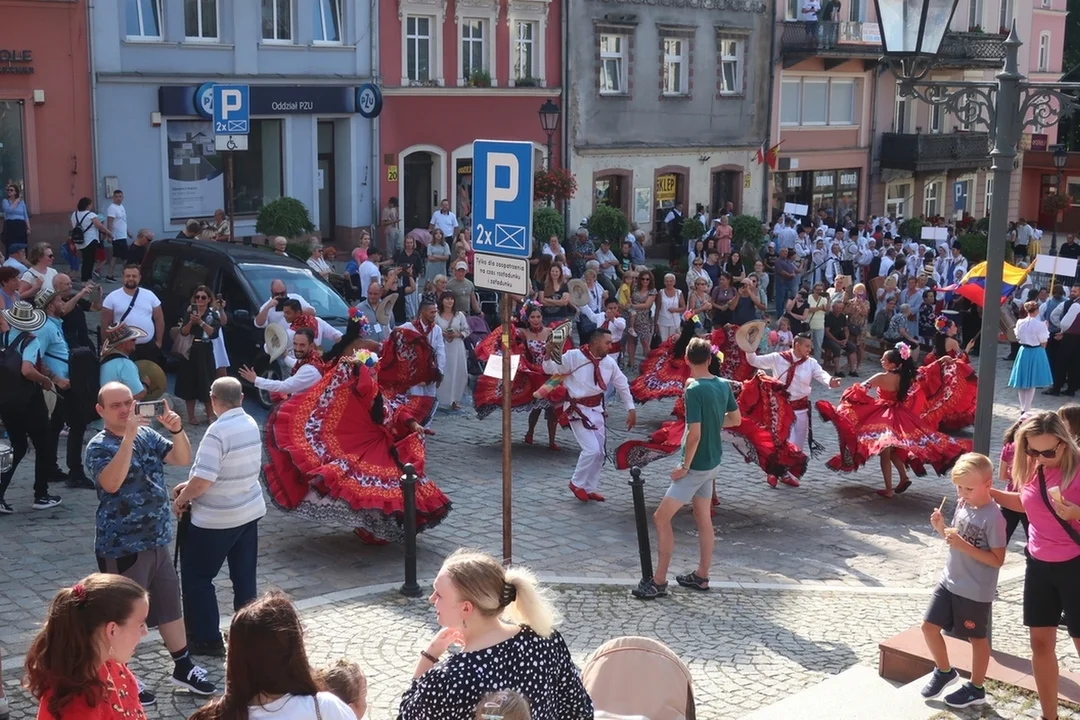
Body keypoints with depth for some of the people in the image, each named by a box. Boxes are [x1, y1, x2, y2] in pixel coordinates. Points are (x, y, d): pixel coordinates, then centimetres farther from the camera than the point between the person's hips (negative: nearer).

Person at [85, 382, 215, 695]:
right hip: (122, 547, -7)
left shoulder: (148, 434, 5)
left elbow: (183, 459, -1)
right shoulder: (99, 446, -13)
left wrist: (177, 430, -19)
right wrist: (128, 437, -36)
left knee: (170, 604, 17)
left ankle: (183, 667, 31)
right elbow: (111, 482, -31)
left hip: (157, 541, 7)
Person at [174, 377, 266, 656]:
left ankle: (207, 639, 12)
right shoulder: (251, 424, 3)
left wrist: (181, 499, -6)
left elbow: (202, 480, -24)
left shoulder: (218, 431, -23)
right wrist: (189, 486, 11)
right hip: (250, 511, 8)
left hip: (216, 519, -8)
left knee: (196, 577, 7)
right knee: (244, 578, 14)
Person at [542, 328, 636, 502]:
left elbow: (623, 385, 10)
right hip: (577, 409, -6)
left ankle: (590, 488, 31)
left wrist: (631, 409, 10)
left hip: (596, 409, 6)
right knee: (591, 449, -15)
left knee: (599, 452, 12)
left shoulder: (610, 362, -3)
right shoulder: (574, 356, -17)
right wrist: (548, 355, -33)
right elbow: (551, 369, -12)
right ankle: (577, 483, 9)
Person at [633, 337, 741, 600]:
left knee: (661, 518, -1)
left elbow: (694, 433, -25)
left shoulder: (694, 390, -22)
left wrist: (685, 466, -16)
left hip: (697, 466, -8)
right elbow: (735, 420, 13)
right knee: (703, 519, 18)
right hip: (713, 463, 8)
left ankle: (659, 581, 3)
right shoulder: (723, 385, 1)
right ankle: (701, 576, 27)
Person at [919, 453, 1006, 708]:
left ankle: (976, 689, 27)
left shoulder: (993, 517, -21)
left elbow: (997, 560, -21)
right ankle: (944, 671, 33)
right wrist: (941, 528, -7)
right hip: (950, 582, 7)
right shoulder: (963, 505, 2)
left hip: (975, 591, -7)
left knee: (977, 638, 10)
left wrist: (964, 546, -29)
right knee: (929, 626, 10)